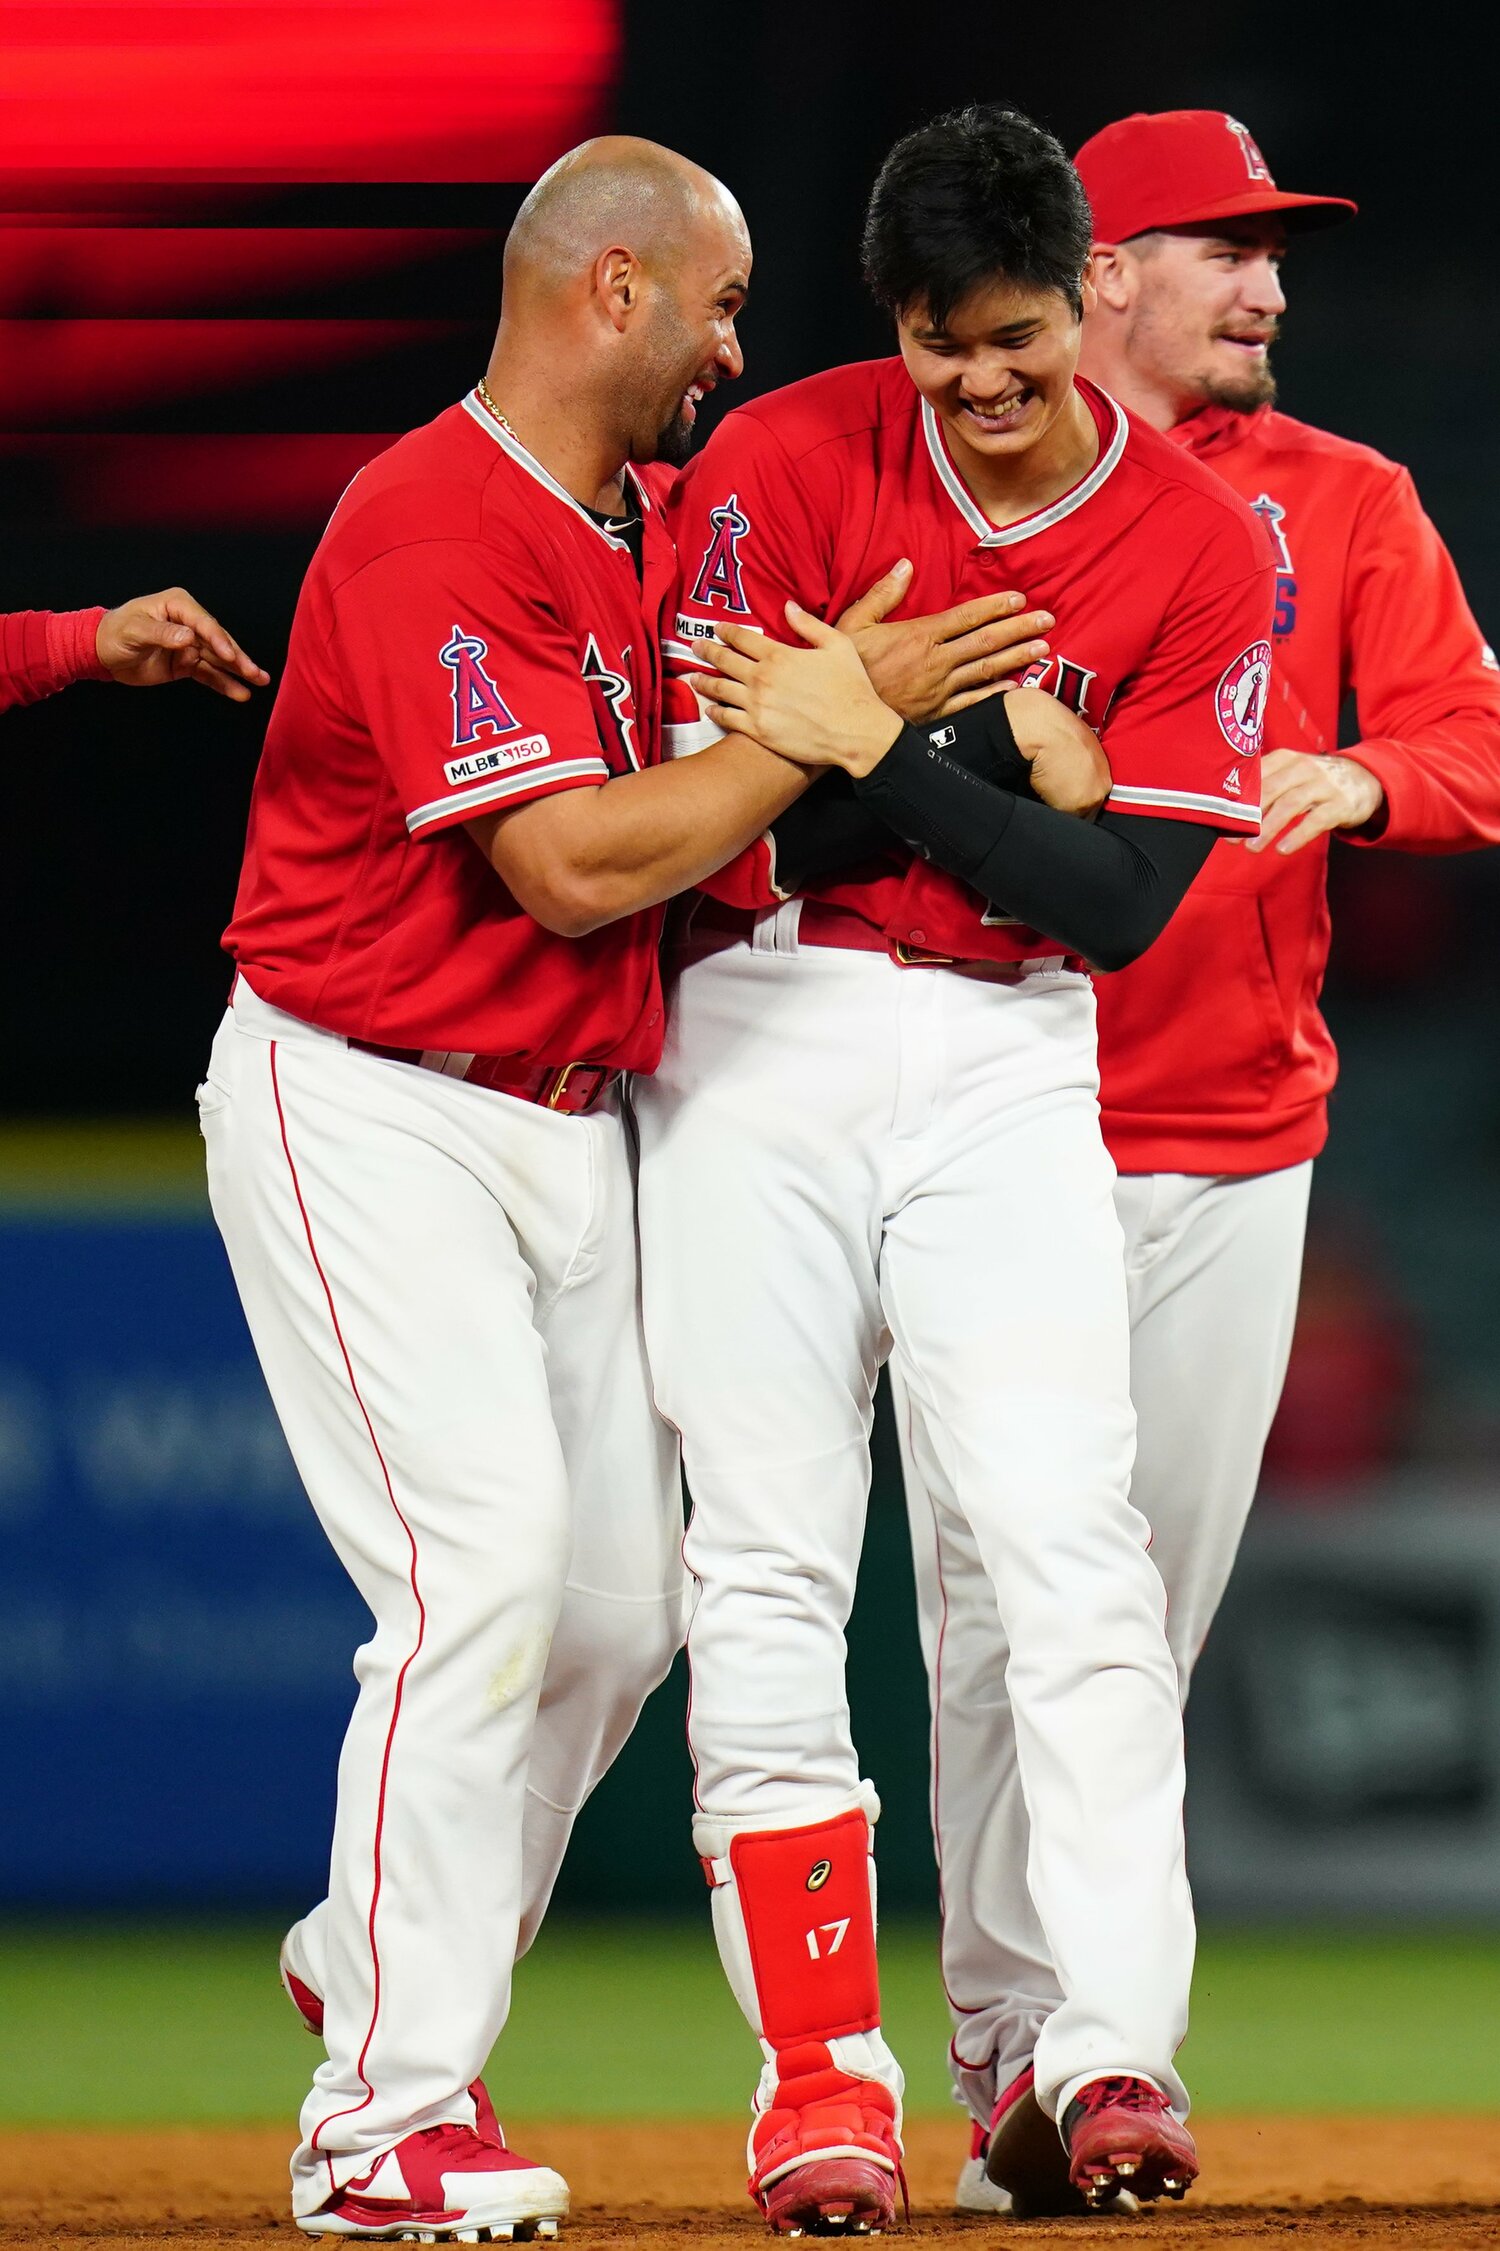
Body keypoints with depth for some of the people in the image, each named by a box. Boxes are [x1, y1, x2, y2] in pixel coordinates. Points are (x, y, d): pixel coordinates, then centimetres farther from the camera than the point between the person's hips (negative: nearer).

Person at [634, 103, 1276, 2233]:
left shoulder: (1203, 551, -3)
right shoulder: (784, 465, -4)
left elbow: (1120, 896, -10)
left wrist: (883, 749, -18)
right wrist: (1013, 733, -13)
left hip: (1012, 1059, 0)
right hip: (763, 1035, 0)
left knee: (1071, 1538, -12)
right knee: (768, 1561, -3)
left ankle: (1113, 2054, -16)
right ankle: (822, 2069, 1)